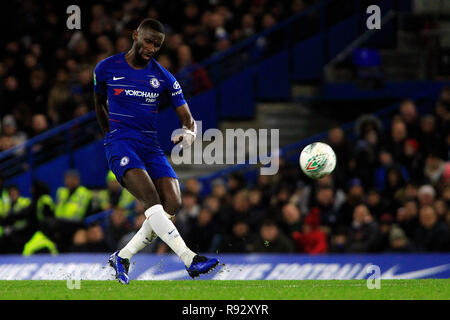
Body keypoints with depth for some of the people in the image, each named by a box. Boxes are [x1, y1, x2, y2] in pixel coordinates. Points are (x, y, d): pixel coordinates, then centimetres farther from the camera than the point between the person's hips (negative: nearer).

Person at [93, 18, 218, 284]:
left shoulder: (164, 78, 9)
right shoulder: (107, 69, 4)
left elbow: (188, 119, 8)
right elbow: (99, 103, 23)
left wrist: (189, 134, -15)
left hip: (151, 145, 4)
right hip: (120, 141, -4)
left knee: (172, 204, -16)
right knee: (151, 199, -27)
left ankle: (123, 257, -1)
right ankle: (190, 260, -40)